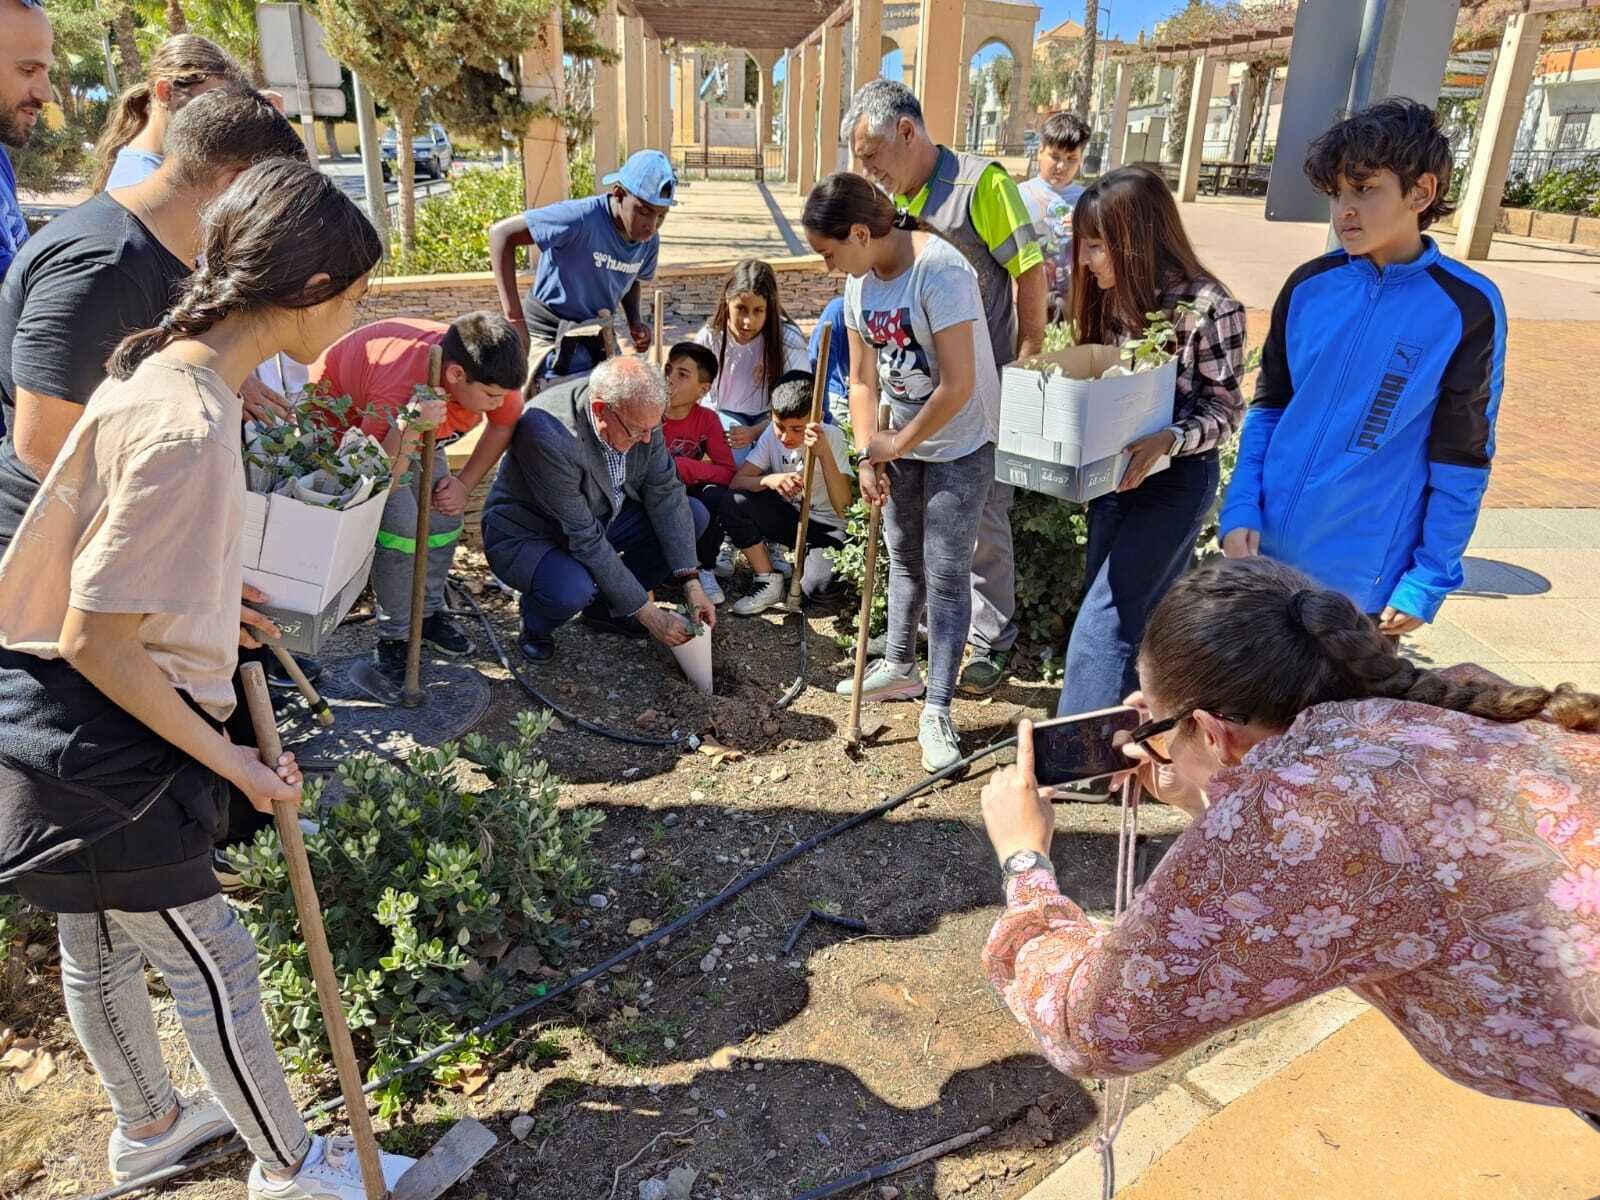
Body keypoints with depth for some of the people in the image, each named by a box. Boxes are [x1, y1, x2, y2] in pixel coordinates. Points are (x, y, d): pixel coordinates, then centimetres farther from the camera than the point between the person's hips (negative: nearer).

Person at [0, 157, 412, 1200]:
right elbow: (96, 644, -26)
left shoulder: (172, 369, 1)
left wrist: (205, 598, 15)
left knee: (103, 947, 26)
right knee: (216, 965, 9)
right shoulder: (188, 431, -29)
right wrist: (230, 762, -16)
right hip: (96, 754, -9)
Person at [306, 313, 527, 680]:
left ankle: (430, 610, 21)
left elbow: (504, 426, -4)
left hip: (414, 425, 6)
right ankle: (393, 635, -2)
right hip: (346, 421, -6)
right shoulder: (400, 390, -45)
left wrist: (464, 484, -11)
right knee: (401, 523, -21)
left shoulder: (489, 373, -27)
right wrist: (409, 432, -59)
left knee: (444, 512, -2)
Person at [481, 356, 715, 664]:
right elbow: (585, 540, -32)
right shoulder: (548, 436, -36)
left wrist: (691, 581, -16)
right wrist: (646, 613, -27)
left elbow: (665, 494, -10)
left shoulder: (640, 413, -17)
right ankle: (536, 625, 1)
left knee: (694, 515, -4)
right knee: (573, 589, -38)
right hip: (526, 535, -7)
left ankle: (606, 606, 8)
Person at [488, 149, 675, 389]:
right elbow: (501, 233, -26)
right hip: (546, 335, -6)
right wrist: (514, 320, -31)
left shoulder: (650, 241, -5)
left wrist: (635, 321, -5)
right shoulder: (582, 218, -27)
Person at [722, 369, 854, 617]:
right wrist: (769, 480, -34)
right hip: (787, 515, 4)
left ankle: (805, 561, 6)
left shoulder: (832, 436, -18)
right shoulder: (772, 433, -8)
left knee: (819, 587, -32)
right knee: (731, 503, -24)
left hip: (825, 525, -4)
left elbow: (843, 508, -26)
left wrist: (825, 453, -37)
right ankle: (769, 583, -11)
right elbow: (737, 481, -12)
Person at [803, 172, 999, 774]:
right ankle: (899, 666, 37)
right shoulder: (859, 280, -1)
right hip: (900, 440, 7)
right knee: (903, 555, 18)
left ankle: (936, 711, 4)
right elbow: (863, 378, 4)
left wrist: (898, 444, -16)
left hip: (958, 443, -7)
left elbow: (958, 385, -27)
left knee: (944, 572, -5)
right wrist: (868, 455, -7)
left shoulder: (939, 270, -25)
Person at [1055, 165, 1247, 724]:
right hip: (1117, 471, 7)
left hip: (1176, 477, -7)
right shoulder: (1112, 298, 1)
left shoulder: (1208, 309, -19)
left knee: (1103, 621, -9)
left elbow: (1224, 410, -14)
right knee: (1138, 612, 17)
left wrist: (1167, 441, -32)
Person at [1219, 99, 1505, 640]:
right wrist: (1239, 510, -5)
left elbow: (1461, 461, -7)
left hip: (1364, 581, -3)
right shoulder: (1309, 286, 0)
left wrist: (1429, 580, -8)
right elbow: (1268, 408, 7)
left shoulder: (1469, 308, -10)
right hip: (1265, 553, 4)